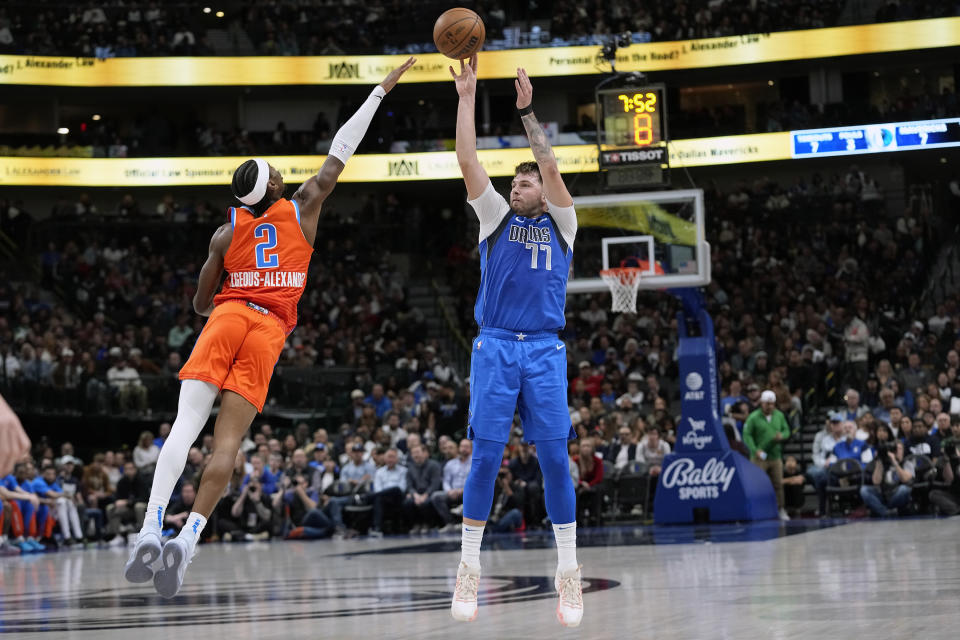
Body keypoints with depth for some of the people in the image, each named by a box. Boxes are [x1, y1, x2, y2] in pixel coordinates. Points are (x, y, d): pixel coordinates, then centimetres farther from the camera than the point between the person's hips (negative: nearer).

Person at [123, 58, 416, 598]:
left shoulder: (226, 233, 13)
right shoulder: (302, 210, 11)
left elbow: (201, 303, 19)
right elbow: (340, 154, 17)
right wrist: (381, 91, 23)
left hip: (227, 317, 1)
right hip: (270, 329, -1)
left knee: (186, 426, -11)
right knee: (228, 442, -7)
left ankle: (151, 528, -28)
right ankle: (187, 540, -21)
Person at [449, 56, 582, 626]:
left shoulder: (561, 224, 14)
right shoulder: (496, 218, 15)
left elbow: (551, 164, 0)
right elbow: (468, 159, 7)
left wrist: (528, 110, -1)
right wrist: (467, 95, 4)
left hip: (545, 350, 0)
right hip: (495, 348, 0)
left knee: (555, 458, -4)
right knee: (486, 457, -4)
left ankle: (569, 572, 1)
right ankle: (469, 568, 3)